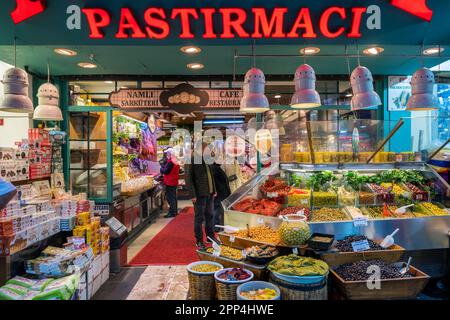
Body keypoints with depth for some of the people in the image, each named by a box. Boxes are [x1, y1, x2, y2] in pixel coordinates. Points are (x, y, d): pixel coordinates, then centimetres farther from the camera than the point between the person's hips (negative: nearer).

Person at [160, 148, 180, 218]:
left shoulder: (170, 162, -18)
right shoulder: (175, 161, 13)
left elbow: (166, 171, -21)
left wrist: (161, 169, -1)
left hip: (170, 183, -10)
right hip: (174, 182, 10)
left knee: (170, 198, -5)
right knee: (174, 197, 17)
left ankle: (172, 213, -2)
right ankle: (175, 211, 25)